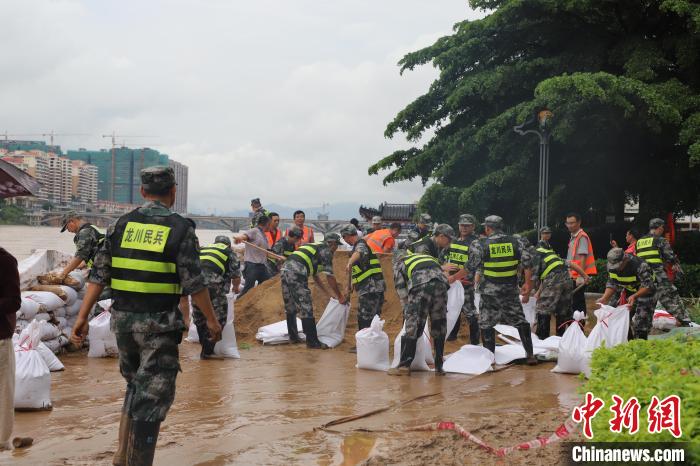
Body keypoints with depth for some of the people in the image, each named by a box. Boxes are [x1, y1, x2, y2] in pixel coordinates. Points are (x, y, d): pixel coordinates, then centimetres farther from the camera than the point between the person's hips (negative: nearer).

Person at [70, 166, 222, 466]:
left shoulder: (121, 225, 4)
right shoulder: (180, 229, -8)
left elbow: (99, 275, 2)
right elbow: (194, 284, -9)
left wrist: (82, 317, 5)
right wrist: (211, 319, 2)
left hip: (123, 320, 5)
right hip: (159, 324, -5)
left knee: (135, 385, 23)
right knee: (153, 396, 3)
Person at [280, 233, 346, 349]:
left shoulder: (315, 247, 31)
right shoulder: (326, 250, 5)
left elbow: (315, 276, 36)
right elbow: (330, 277, 3)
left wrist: (329, 293, 37)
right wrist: (340, 296, 13)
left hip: (285, 270, 9)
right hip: (296, 273, -9)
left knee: (290, 307, 19)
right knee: (306, 308, -4)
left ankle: (293, 337, 30)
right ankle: (312, 342, -2)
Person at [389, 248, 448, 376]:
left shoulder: (399, 264, 27)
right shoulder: (427, 257, 40)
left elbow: (402, 292, 17)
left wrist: (407, 309, 22)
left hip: (421, 285, -4)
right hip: (441, 282, 4)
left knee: (412, 326, 2)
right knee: (439, 327, 13)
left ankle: (404, 366, 4)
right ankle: (439, 367, 17)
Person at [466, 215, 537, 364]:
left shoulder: (480, 245, -8)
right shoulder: (517, 243, -1)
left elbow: (470, 268, -1)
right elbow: (527, 265, -4)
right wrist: (528, 284, 3)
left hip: (489, 292, -2)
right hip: (511, 291, 2)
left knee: (486, 324, 10)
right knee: (520, 321, 12)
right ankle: (530, 355, 12)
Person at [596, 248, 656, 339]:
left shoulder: (640, 265, -33)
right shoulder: (611, 266, -13)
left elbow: (648, 286, -31)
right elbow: (612, 284, -4)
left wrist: (634, 296, -47)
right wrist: (604, 299, -20)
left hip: (645, 292, -6)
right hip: (628, 291, 6)